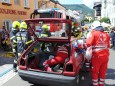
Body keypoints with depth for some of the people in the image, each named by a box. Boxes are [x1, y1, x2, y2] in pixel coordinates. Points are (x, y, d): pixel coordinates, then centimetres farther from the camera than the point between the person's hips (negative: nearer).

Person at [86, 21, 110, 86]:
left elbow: (88, 43, -18)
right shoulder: (106, 34, 8)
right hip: (105, 55, 5)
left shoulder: (94, 33, -7)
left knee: (95, 71, 10)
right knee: (103, 71, 17)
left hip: (97, 56, -5)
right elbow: (108, 46, 14)